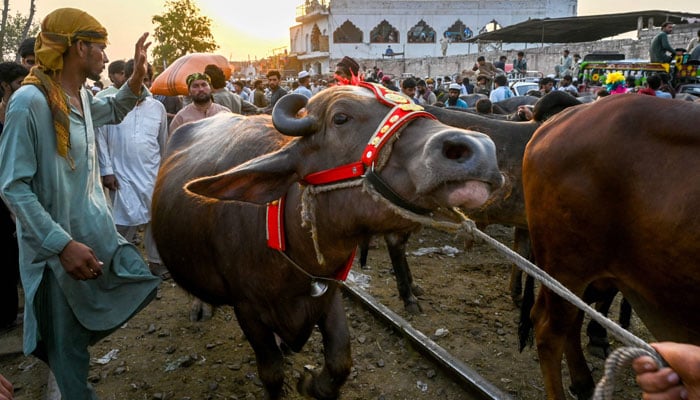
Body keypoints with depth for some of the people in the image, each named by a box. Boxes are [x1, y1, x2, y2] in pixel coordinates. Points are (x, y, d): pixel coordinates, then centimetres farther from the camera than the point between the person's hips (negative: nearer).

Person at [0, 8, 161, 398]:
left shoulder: (82, 96, 6)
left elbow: (116, 111, 30)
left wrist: (138, 72, 11)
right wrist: (63, 244, -27)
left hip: (99, 232, 8)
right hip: (59, 247, -8)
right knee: (70, 346, 5)